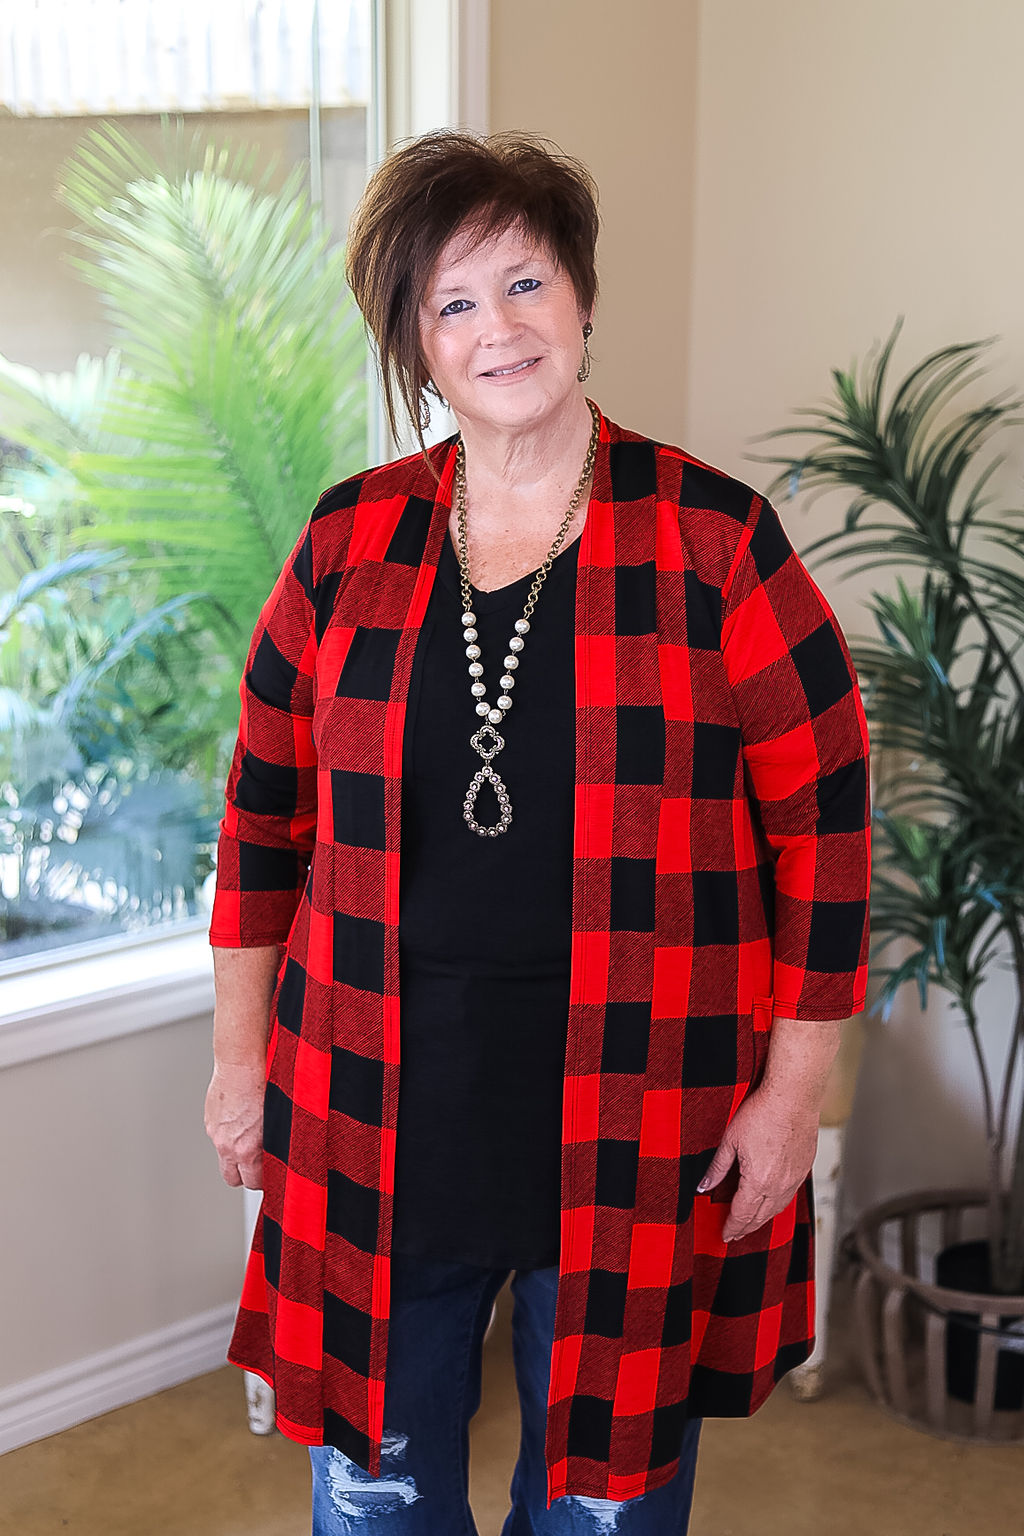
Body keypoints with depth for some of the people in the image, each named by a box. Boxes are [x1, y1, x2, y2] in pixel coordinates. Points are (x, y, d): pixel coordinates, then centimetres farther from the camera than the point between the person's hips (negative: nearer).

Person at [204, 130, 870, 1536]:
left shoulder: (716, 540, -7)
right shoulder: (353, 538, 1)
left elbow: (821, 822, -5)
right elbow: (268, 802, 8)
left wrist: (794, 1090, -6)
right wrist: (240, 1053, 9)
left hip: (639, 1104, -2)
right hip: (380, 1100, 3)